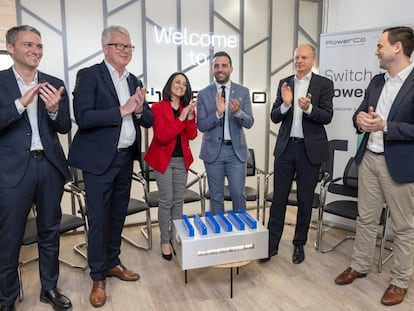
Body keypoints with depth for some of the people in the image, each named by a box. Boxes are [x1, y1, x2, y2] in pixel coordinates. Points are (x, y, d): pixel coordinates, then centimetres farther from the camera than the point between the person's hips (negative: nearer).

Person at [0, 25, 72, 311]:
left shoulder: (54, 84, 7)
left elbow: (65, 128, 4)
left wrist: (54, 110, -15)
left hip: (50, 166, 3)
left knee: (50, 232, 14)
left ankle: (49, 288, 32)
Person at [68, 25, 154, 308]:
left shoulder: (134, 81, 11)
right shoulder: (89, 75, -8)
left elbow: (149, 121, 8)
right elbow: (83, 117, -20)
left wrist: (139, 109, -13)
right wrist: (122, 110, -21)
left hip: (126, 158, 6)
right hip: (100, 159, -6)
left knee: (118, 216, 16)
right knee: (99, 219, 4)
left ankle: (112, 263, 35)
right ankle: (98, 277, 21)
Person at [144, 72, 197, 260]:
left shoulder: (187, 108, 6)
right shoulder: (158, 107, -9)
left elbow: (192, 135, -4)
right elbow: (162, 136, -19)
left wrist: (190, 115, -18)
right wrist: (181, 118, -24)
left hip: (182, 159, 5)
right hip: (163, 159, -5)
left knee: (178, 200, 10)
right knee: (166, 201, -3)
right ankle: (165, 241, 11)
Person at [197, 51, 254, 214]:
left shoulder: (243, 92, 1)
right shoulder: (203, 94, -1)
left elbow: (249, 122, -6)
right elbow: (201, 125, -7)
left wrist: (237, 112, -27)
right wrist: (218, 112, -24)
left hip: (236, 150, 0)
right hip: (213, 151, 0)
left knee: (238, 194, 5)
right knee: (216, 196, 10)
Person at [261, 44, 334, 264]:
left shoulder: (324, 84, -1)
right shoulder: (284, 83, 7)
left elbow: (327, 117, -10)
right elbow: (274, 117, 2)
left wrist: (308, 108, -28)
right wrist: (285, 104, -18)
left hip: (310, 149, -2)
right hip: (286, 147, 2)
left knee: (305, 200, 9)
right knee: (278, 198, 5)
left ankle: (299, 244, 26)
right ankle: (272, 244, 16)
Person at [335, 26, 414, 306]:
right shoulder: (377, 81, 10)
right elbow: (361, 112, 12)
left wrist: (385, 126, -25)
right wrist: (360, 119, -10)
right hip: (369, 158, 7)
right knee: (366, 218, 17)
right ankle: (359, 266, 33)